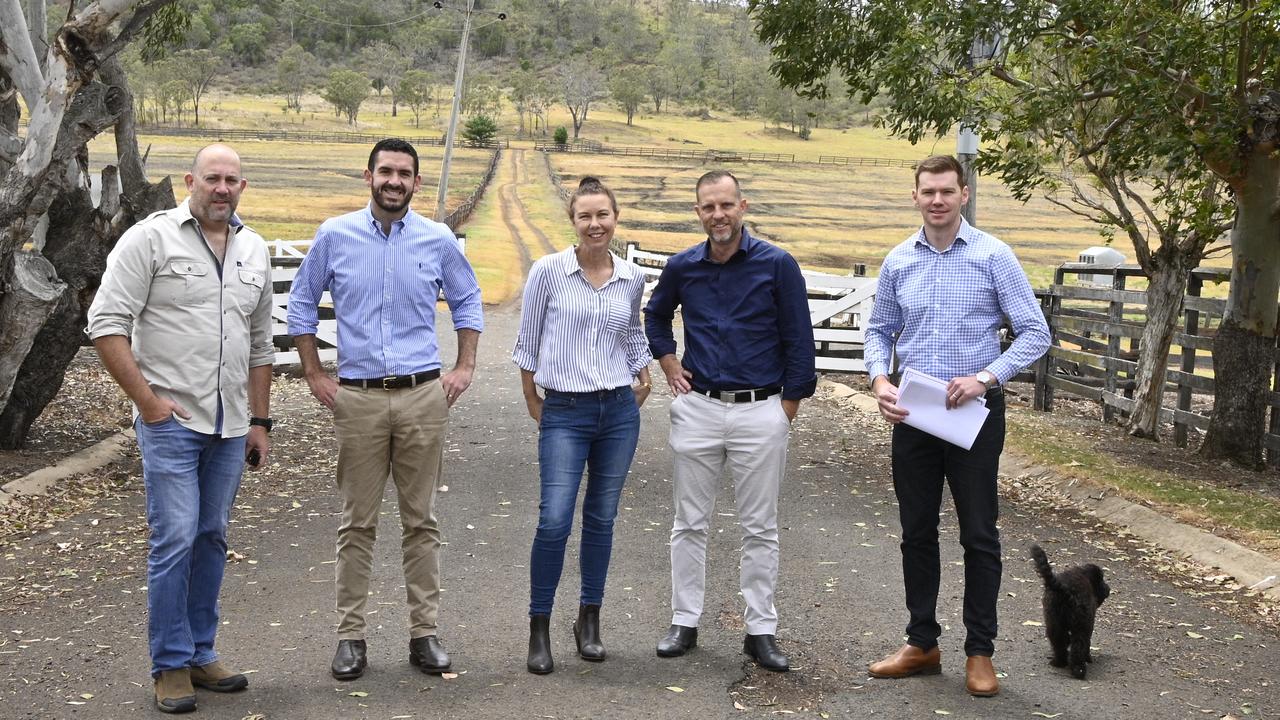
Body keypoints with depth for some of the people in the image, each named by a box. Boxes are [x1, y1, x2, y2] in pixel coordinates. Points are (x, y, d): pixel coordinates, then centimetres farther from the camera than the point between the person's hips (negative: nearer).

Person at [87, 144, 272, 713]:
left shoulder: (254, 251, 12)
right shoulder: (151, 238, -5)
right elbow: (106, 323, -9)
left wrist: (260, 421, 15)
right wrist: (147, 400, -13)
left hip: (230, 427, 6)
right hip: (171, 420, -5)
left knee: (212, 539, 11)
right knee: (174, 540, -6)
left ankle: (200, 655, 22)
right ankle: (171, 665, 7)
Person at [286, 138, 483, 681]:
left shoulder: (439, 240, 3)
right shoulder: (335, 235, 2)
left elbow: (467, 301, 17)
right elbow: (301, 303, 11)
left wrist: (464, 367, 9)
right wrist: (314, 375, 6)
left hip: (424, 395, 1)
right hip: (358, 396, 0)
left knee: (421, 520, 6)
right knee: (358, 523, 4)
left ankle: (424, 633, 15)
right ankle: (351, 636, 13)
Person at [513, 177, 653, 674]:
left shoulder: (632, 278, 5)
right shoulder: (548, 271, -6)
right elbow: (528, 340, 3)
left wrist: (643, 376, 17)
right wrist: (532, 401, 6)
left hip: (619, 410, 3)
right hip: (565, 412, -3)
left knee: (601, 519, 10)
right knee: (555, 520, -11)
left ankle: (589, 622, 23)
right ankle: (539, 629, 4)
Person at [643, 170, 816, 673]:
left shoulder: (777, 265, -6)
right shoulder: (682, 267, 3)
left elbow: (798, 341, -2)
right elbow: (656, 316, 24)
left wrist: (788, 408, -3)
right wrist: (668, 364, 11)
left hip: (760, 410, -2)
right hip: (697, 409, 3)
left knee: (760, 528, 6)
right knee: (690, 523, 9)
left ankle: (761, 631, 15)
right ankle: (684, 622, 20)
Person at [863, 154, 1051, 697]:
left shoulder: (993, 256, -6)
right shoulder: (898, 261, 5)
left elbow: (1035, 333, -7)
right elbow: (879, 330, 14)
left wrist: (985, 378, -19)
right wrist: (879, 380, -5)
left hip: (974, 411, -3)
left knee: (979, 535, 3)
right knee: (917, 531, 11)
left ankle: (980, 652, 15)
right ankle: (922, 643, 24)